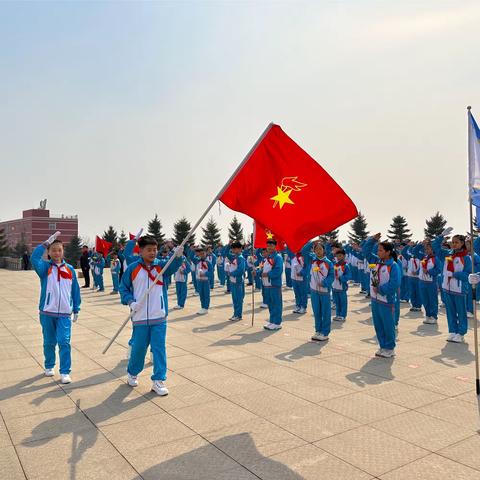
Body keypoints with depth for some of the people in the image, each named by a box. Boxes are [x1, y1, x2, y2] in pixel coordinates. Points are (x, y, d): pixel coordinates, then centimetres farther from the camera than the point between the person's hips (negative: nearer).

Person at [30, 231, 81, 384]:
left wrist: (76, 309, 9)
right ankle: (49, 366, 33)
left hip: (65, 314, 0)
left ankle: (65, 372, 2)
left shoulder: (70, 269, 3)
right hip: (47, 313, 0)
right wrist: (47, 242, -27)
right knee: (49, 342, 13)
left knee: (64, 342, -6)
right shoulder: (45, 267, -2)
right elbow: (34, 258, -26)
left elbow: (75, 290, 9)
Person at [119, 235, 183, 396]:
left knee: (159, 348, 2)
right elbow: (123, 288, 3)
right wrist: (130, 301, -13)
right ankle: (132, 373, 38)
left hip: (159, 317, 1)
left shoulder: (160, 265, -1)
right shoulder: (132, 268, -3)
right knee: (138, 348, 13)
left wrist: (178, 256, -41)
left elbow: (172, 267, -21)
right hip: (140, 318, 0)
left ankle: (158, 380, 13)